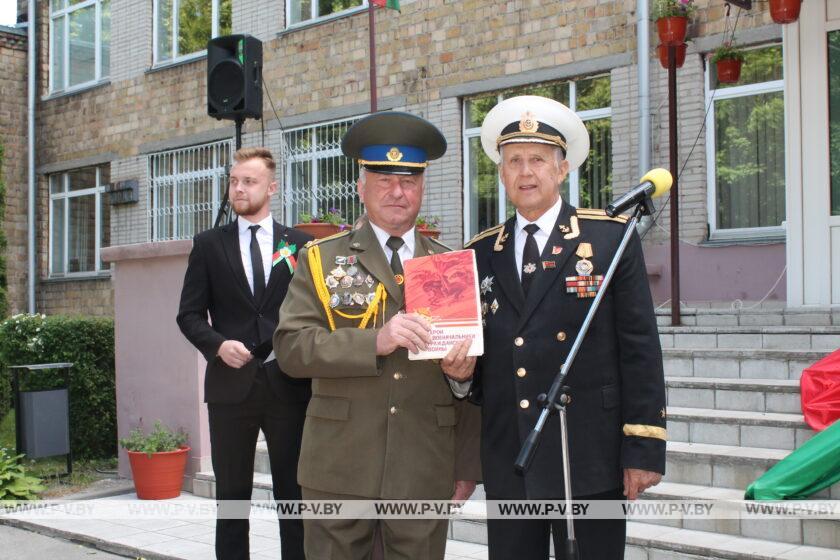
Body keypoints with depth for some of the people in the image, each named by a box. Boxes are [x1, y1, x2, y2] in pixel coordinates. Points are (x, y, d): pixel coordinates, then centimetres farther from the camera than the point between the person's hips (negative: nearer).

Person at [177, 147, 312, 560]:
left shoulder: (299, 244, 6)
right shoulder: (208, 245, 7)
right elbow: (190, 314, 5)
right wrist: (218, 344, -12)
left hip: (288, 383, 0)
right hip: (231, 383, 0)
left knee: (293, 491, 7)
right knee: (232, 494, 8)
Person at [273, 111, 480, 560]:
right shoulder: (321, 259, 4)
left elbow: (471, 370, 11)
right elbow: (291, 347, -7)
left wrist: (469, 465, 8)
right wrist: (376, 341, -21)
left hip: (426, 473, 1)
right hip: (339, 471, -1)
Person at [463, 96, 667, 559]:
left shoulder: (611, 238, -2)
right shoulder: (482, 253, 10)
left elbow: (640, 347, -4)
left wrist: (643, 448, -8)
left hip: (588, 458, -4)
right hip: (507, 464, 4)